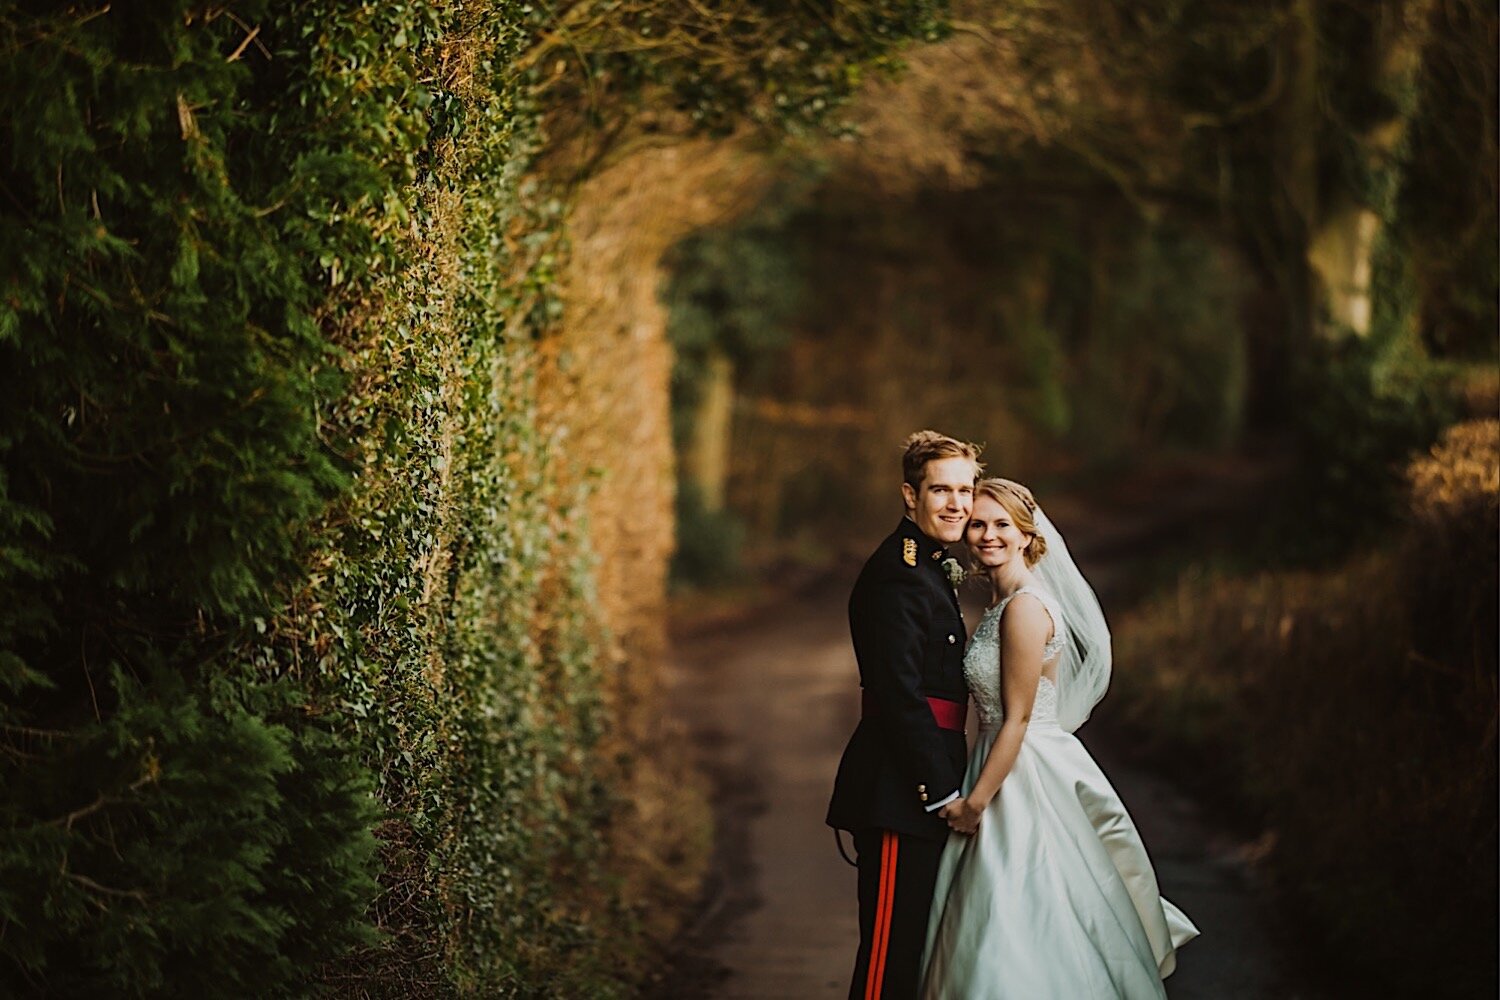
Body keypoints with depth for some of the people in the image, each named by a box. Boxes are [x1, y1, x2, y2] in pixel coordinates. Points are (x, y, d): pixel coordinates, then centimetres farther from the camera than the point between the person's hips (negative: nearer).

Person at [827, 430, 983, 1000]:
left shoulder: (929, 568, 17)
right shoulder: (898, 578, -17)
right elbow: (898, 695, -21)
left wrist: (947, 781, 18)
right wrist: (943, 791, -18)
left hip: (921, 789, 11)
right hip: (899, 793, -11)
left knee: (914, 940, 16)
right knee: (891, 951, -7)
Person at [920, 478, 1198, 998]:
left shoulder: (1024, 608, -18)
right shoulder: (1002, 601, 10)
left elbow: (1017, 719, -18)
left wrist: (975, 803, -15)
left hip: (1027, 778, -10)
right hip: (1010, 764, 10)